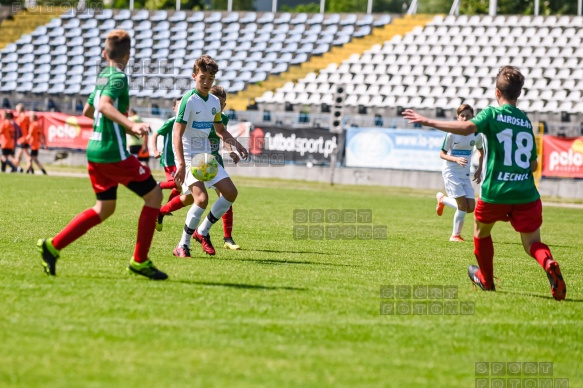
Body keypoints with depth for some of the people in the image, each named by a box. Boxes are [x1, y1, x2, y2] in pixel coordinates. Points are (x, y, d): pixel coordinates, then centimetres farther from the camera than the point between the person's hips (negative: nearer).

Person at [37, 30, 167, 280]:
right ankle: (139, 261, 2)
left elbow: (88, 111, 29)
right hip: (113, 153, -9)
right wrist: (131, 125, -40)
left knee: (105, 208, 16)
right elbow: (104, 105, -28)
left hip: (94, 150, 9)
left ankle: (53, 246, 5)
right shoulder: (119, 77, -11)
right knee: (154, 194, 2)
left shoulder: (102, 77, 14)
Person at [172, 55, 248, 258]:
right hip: (188, 156, -8)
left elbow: (220, 130, 23)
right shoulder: (189, 100, -15)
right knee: (202, 198, -22)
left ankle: (203, 231, 16)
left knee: (230, 192, 2)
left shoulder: (214, 101, 8)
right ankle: (183, 246, -11)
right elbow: (177, 134, -20)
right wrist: (181, 163, -30)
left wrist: (235, 143, 4)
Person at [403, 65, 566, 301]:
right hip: (526, 193, 3)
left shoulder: (493, 113, -2)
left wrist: (428, 122, -20)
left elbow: (468, 127, -22)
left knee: (482, 232, 24)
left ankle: (486, 279, 39)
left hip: (495, 192, -3)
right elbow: (533, 165, 17)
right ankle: (549, 264, -28)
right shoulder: (526, 122, 15)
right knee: (532, 243, 5)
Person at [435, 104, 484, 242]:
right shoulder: (452, 134, -13)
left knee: (471, 207, -3)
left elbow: (481, 151, 19)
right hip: (451, 172, -5)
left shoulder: (476, 135, -1)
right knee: (463, 205, -13)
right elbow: (442, 154, -8)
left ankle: (442, 199, 20)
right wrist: (456, 159, -25)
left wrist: (479, 170, 11)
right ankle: (455, 235, 6)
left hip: (465, 174, 5)